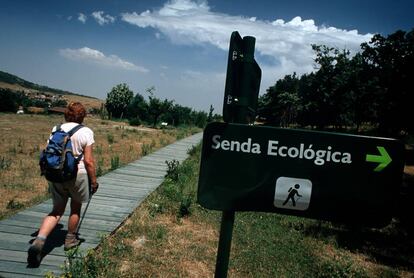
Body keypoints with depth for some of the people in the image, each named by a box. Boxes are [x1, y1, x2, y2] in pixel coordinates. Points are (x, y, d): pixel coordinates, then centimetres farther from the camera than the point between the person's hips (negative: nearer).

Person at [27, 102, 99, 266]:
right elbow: (88, 160, -12)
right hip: (77, 174, -4)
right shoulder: (85, 132, -9)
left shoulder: (56, 129, 4)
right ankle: (70, 240, 33)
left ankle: (39, 240, -7)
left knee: (57, 210, 13)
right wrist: (93, 180, -1)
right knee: (76, 207, 19)